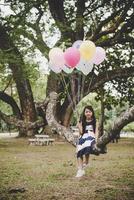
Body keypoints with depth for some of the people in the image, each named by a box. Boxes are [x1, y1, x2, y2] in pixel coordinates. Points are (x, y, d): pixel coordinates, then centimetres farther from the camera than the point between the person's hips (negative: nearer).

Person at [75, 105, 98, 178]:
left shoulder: (94, 122, 13)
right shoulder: (82, 122, 16)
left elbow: (96, 132, 4)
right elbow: (81, 132, 12)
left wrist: (95, 139, -8)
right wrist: (79, 126, -1)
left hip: (91, 137, -2)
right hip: (83, 137, 2)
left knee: (87, 147, -36)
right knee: (79, 151, -21)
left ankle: (86, 162, -15)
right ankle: (80, 170, -22)